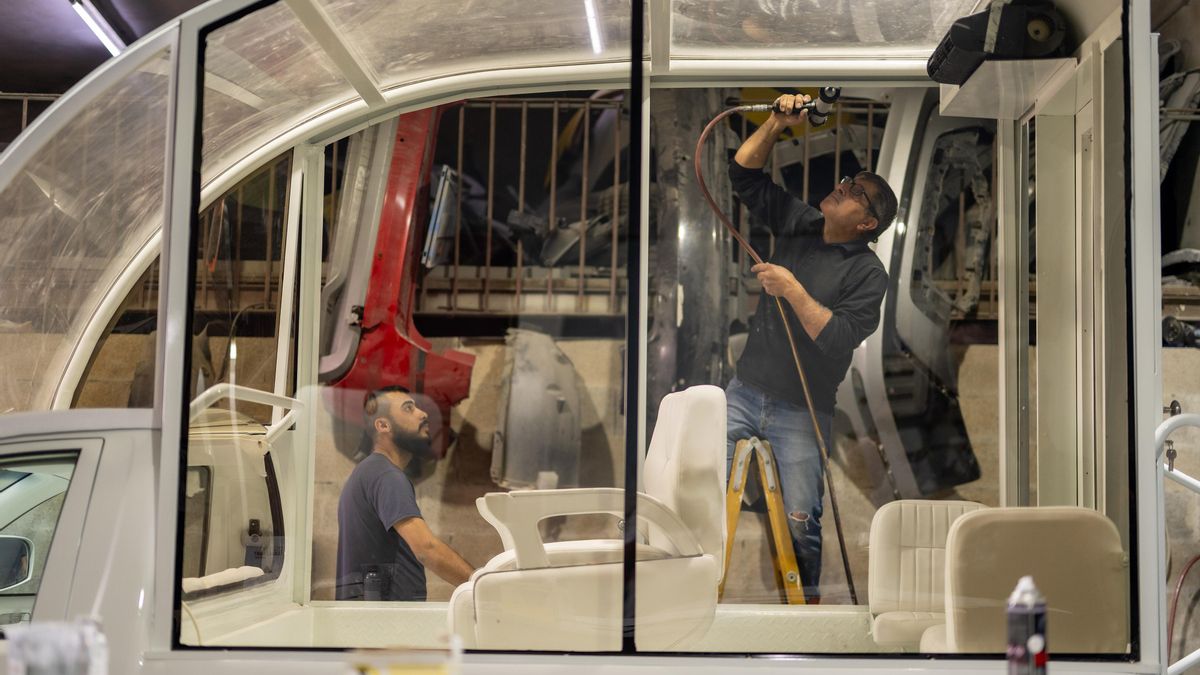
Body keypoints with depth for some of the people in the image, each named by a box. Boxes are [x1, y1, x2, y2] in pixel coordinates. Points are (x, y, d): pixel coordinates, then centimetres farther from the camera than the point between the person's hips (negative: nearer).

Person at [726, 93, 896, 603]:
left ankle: (808, 595, 16)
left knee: (800, 523, -6)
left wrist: (792, 291, -22)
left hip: (800, 413, -5)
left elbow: (838, 341, -21)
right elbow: (744, 174, 7)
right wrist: (777, 124, -6)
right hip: (743, 392, 5)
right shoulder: (798, 225, 6)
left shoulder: (868, 274, -10)